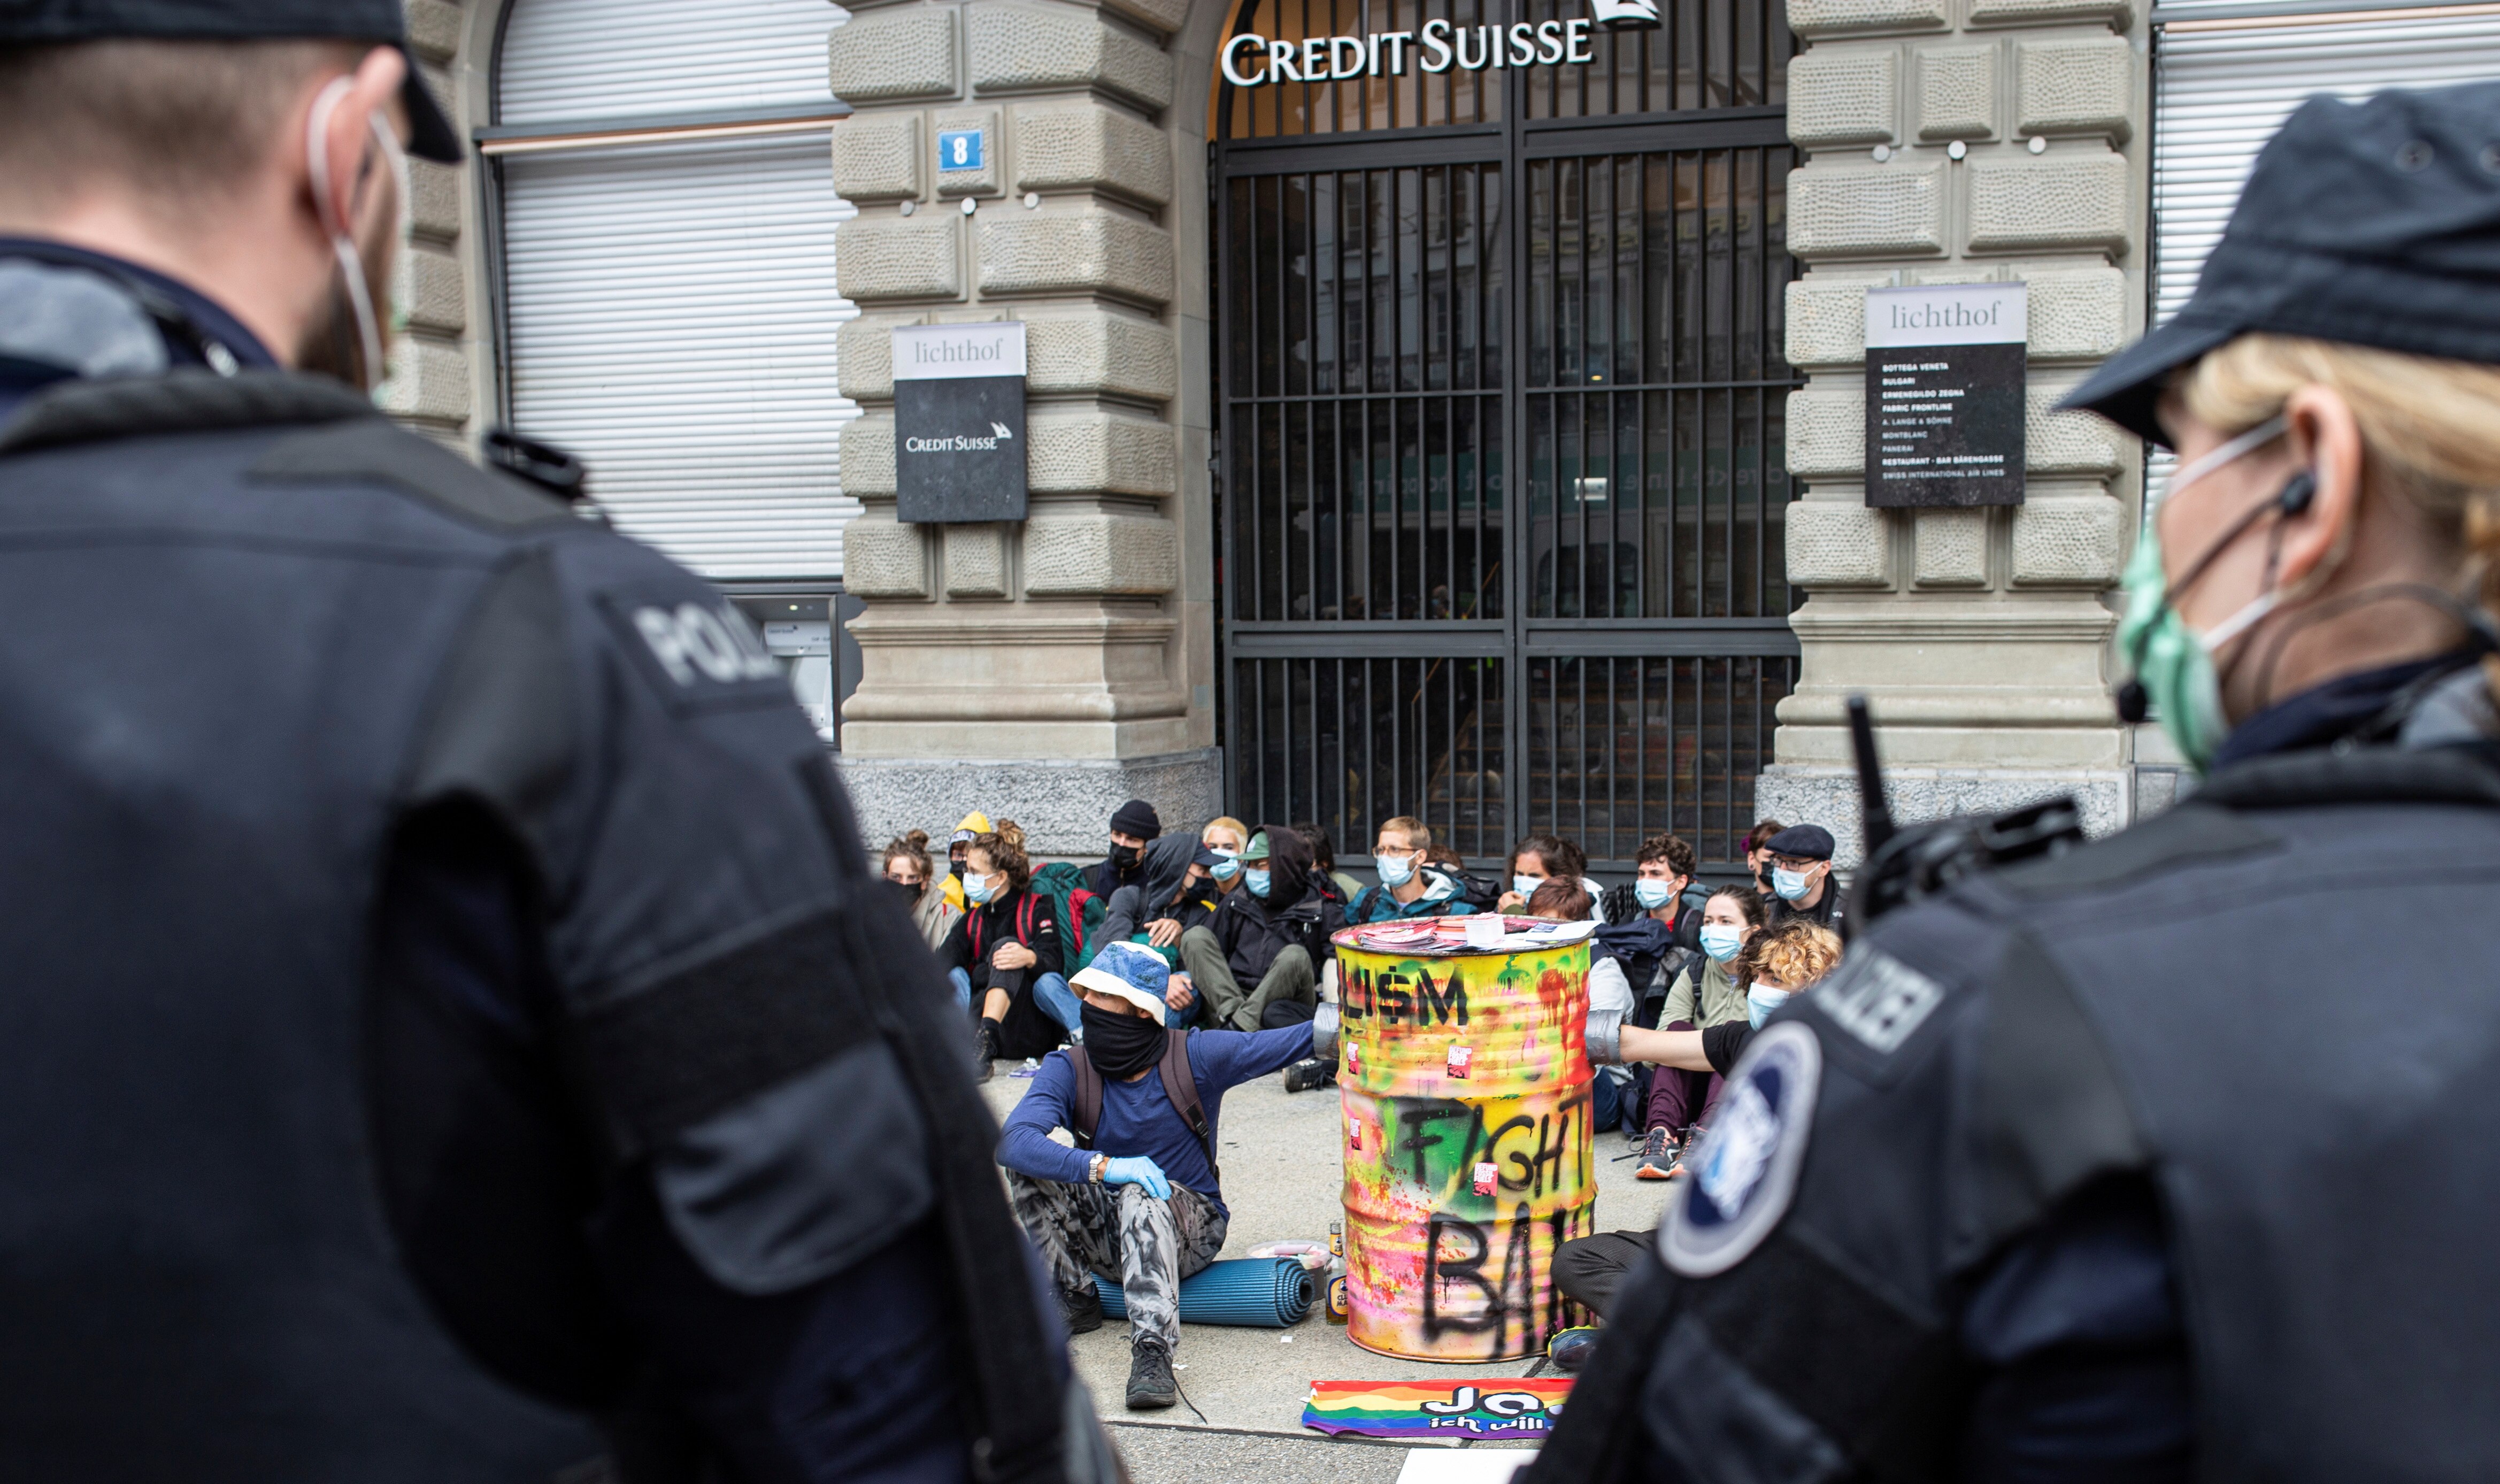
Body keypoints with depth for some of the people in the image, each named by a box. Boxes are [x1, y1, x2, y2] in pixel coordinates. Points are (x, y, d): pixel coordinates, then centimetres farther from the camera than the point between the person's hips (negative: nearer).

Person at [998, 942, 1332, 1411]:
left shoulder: (1194, 1057, -9)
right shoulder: (1068, 1069, -8)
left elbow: (1291, 1041, -11)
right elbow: (1013, 1141, -25)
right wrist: (1104, 1166, -39)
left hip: (1190, 1224, -3)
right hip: (1104, 1231, 3)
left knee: (1141, 1197, -36)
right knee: (1029, 1163, -20)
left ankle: (1153, 1352, -48)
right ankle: (1074, 1300, -10)